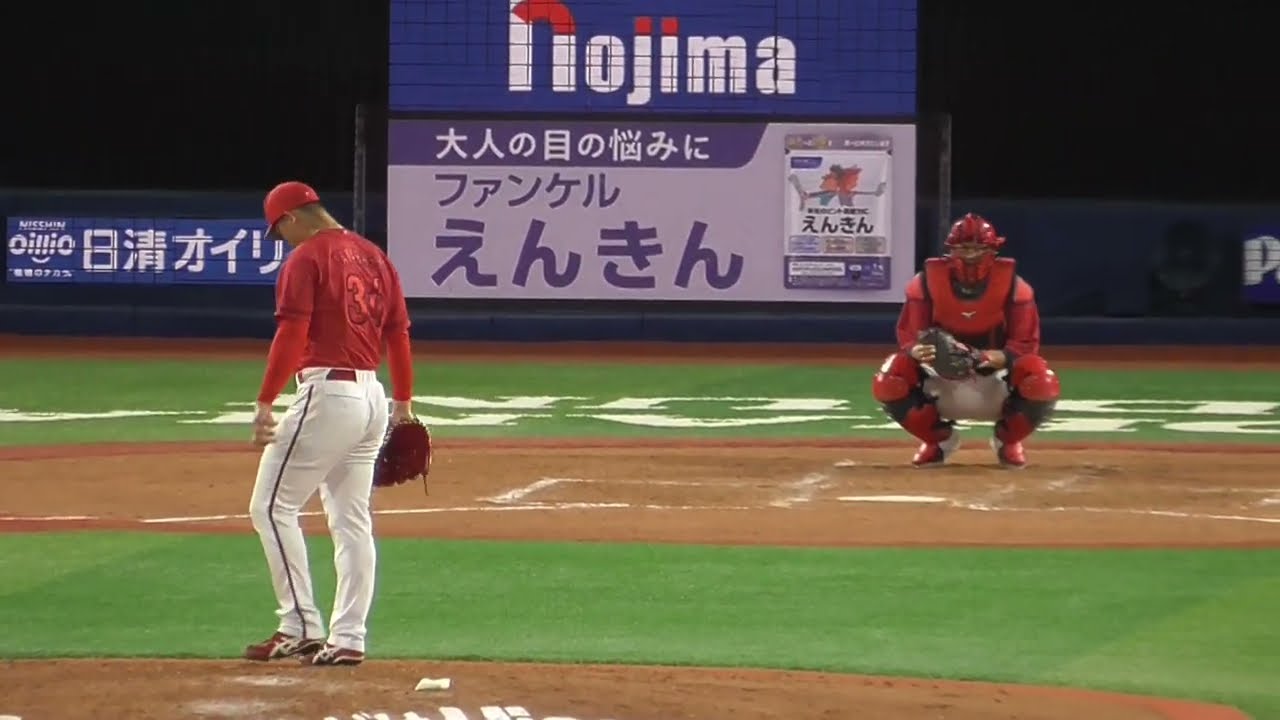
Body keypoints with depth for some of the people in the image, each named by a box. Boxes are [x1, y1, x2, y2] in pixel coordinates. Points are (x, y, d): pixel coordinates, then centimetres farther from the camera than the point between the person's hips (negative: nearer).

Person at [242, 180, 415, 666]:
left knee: (273, 505, -2)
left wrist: (265, 403, -19)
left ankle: (301, 627, -7)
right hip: (372, 395, 8)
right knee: (352, 521, 10)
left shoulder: (306, 258, -8)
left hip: (327, 393, -8)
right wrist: (403, 401, 21)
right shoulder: (373, 256, 15)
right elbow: (398, 331, 16)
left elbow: (291, 334, -17)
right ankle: (348, 639, 8)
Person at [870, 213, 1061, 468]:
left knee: (1043, 386, -33)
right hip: (941, 384, 1)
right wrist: (917, 351, -38)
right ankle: (939, 438, 3)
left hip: (995, 384, -1)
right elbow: (908, 336, -11)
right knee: (888, 384, -28)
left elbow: (1025, 343, -14)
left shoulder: (1013, 285, -14)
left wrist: (1000, 358, -37)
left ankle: (1008, 440, 3)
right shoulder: (926, 282, -13)